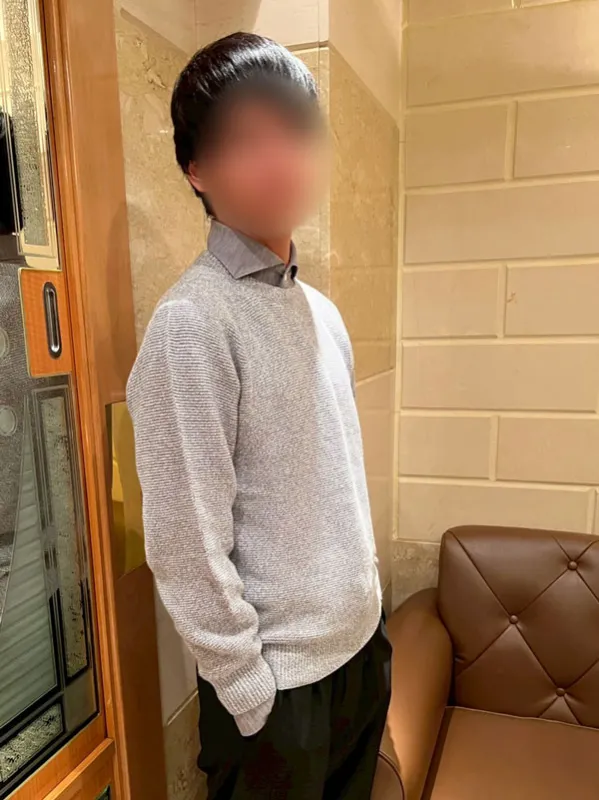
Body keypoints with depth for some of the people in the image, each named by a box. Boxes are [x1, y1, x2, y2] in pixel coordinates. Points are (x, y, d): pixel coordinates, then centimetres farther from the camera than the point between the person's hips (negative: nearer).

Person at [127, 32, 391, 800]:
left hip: (361, 639, 7)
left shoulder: (321, 309, 3)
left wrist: (367, 605, 12)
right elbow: (186, 545, -20)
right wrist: (249, 693, -13)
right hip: (276, 672, -6)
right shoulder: (191, 322, -20)